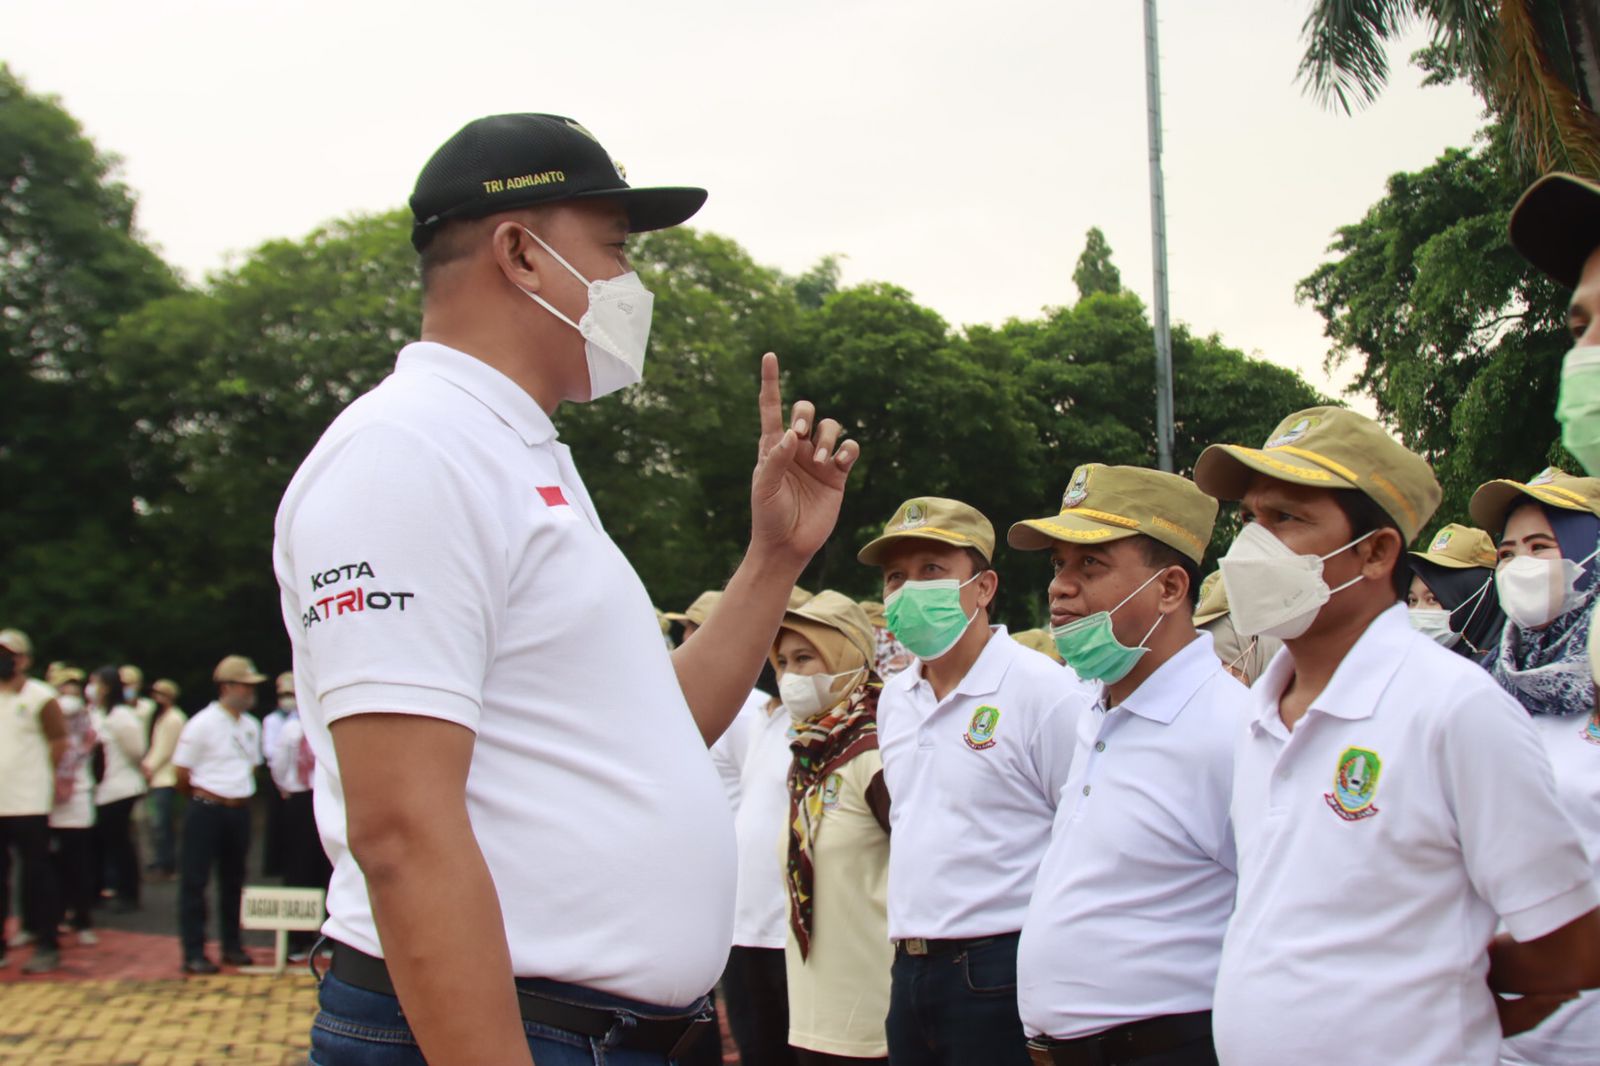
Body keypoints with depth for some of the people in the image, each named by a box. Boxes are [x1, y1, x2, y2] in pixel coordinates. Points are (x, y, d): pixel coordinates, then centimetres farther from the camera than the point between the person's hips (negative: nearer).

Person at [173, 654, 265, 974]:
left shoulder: (251, 726, 9)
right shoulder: (202, 724, -10)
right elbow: (183, 774, -6)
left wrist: (241, 797, 13)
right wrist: (203, 799, 5)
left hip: (239, 812, 6)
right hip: (206, 811, -6)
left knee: (233, 881, 13)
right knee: (195, 880, -2)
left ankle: (232, 946, 23)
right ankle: (193, 953, 2)